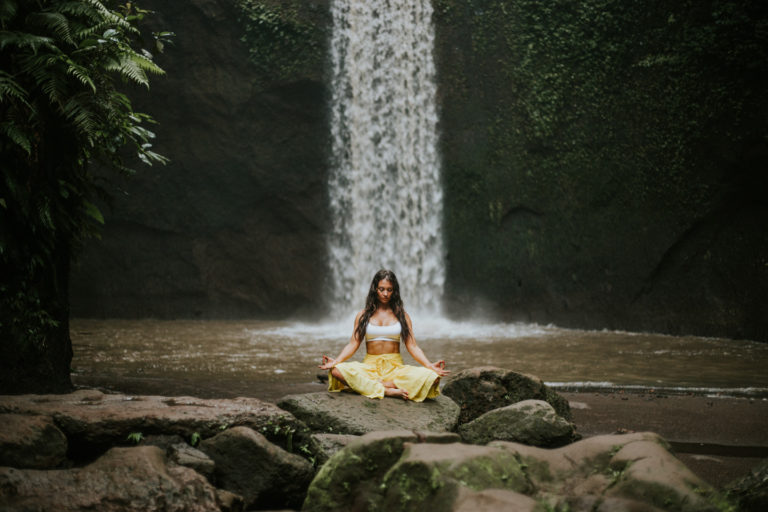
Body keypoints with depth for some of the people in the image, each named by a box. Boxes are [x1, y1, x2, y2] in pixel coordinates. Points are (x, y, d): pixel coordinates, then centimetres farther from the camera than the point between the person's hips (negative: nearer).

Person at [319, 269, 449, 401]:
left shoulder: (402, 315, 11)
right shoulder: (363, 315, 11)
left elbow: (412, 346, 5)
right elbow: (353, 344, 4)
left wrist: (429, 365, -12)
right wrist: (336, 361, -14)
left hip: (395, 367, 0)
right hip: (370, 366, 0)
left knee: (431, 377, -30)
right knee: (337, 371, -32)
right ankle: (387, 391, -36)